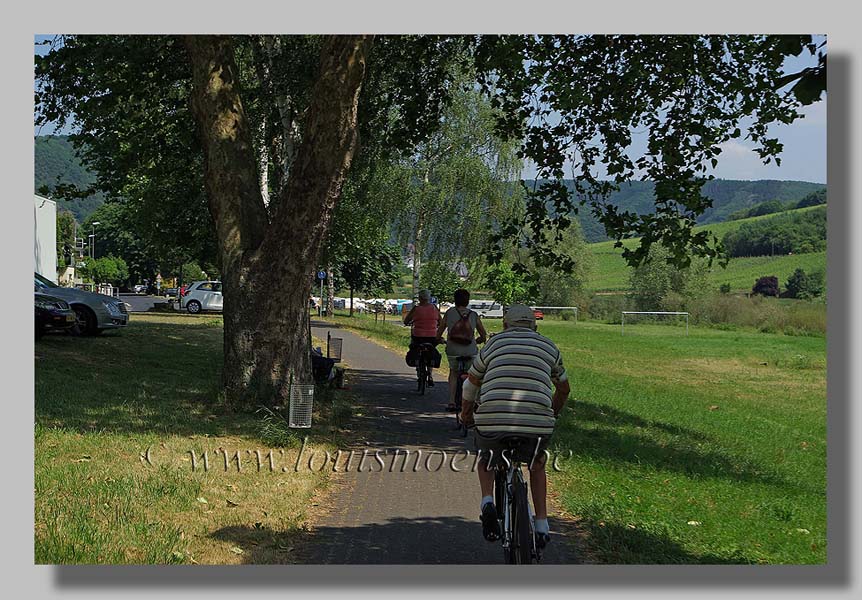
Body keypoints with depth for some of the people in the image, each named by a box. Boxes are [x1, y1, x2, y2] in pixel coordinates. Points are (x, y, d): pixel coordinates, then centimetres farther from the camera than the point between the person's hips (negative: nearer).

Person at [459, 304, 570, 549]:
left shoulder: (495, 343, 17)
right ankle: (542, 526, 22)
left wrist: (466, 412, 43)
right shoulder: (549, 347, 19)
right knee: (537, 465, 31)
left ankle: (487, 501, 3)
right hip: (537, 422, 1)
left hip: (492, 419, -1)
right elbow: (563, 388, 32)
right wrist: (553, 414, 51)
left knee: (486, 462, 30)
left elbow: (471, 384, 25)